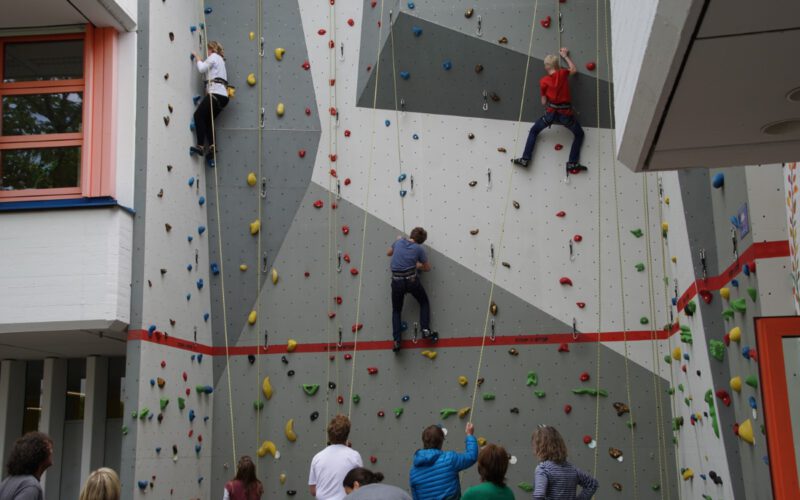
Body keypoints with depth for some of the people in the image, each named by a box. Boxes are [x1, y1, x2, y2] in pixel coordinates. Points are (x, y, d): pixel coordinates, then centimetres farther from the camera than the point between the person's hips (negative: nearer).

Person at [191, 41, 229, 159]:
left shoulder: (214, 56, 1)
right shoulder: (219, 60, 29)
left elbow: (202, 69, -10)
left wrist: (197, 58, 5)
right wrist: (201, 60, 20)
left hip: (216, 94, -9)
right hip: (222, 95, 9)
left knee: (198, 115, -8)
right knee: (207, 120, 11)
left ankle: (200, 146, -16)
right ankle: (212, 148, 0)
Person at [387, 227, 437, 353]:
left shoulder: (399, 242, 7)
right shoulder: (419, 249, -1)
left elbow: (388, 253, 28)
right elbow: (427, 268, 9)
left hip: (396, 281, 2)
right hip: (411, 280, -2)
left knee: (396, 311, 15)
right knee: (424, 303, 22)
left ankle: (396, 341, 3)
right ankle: (425, 330, 8)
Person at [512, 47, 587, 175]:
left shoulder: (543, 81, 0)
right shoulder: (562, 74, 1)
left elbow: (543, 102, 5)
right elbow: (574, 70, 23)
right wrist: (565, 56, 31)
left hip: (551, 113, 0)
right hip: (566, 113, 0)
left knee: (533, 131, 21)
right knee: (579, 134, 21)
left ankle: (525, 159, 14)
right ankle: (572, 164, 11)